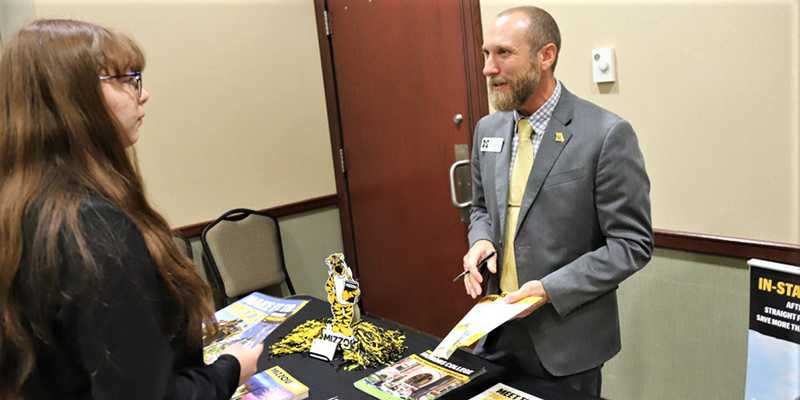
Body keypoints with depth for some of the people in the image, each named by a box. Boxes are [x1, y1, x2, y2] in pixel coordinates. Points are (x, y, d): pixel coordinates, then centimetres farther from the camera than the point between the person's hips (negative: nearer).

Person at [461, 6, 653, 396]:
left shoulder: (606, 134, -16)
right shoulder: (487, 129, 3)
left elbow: (632, 243, -13)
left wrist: (551, 289, -20)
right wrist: (481, 240, -6)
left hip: (567, 337, -5)